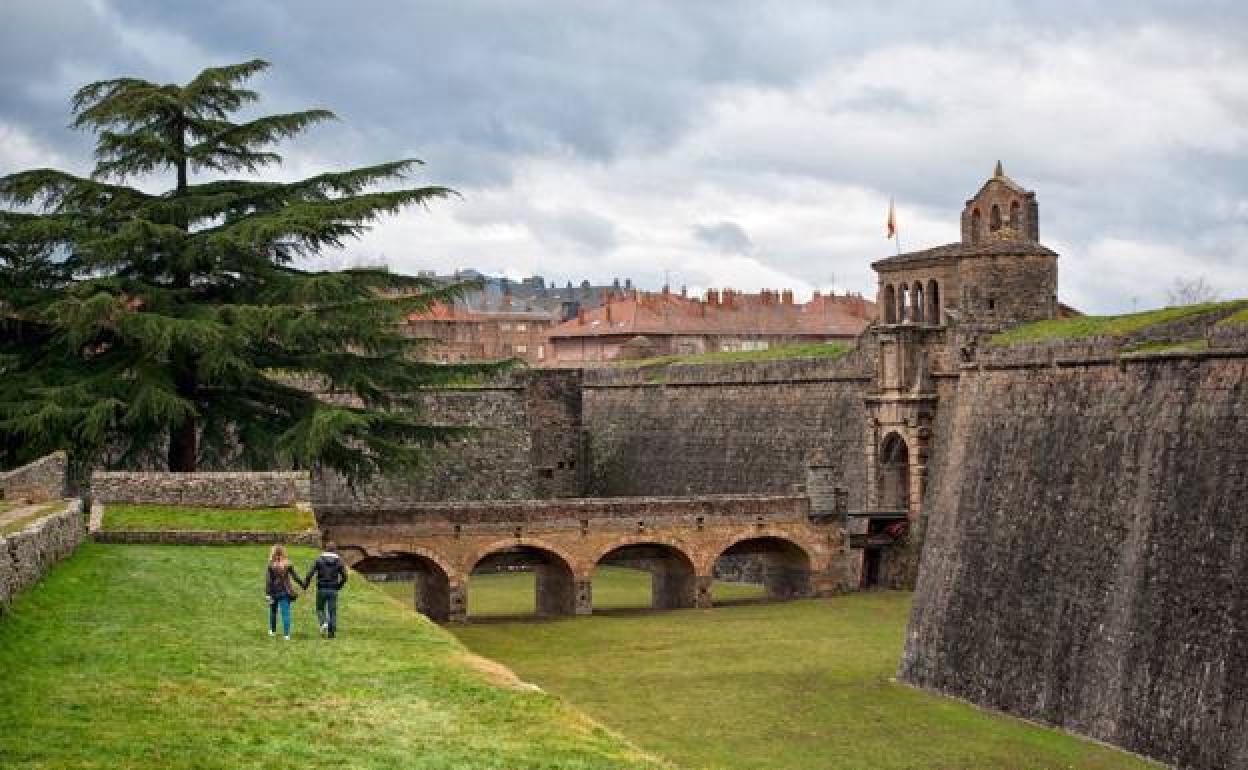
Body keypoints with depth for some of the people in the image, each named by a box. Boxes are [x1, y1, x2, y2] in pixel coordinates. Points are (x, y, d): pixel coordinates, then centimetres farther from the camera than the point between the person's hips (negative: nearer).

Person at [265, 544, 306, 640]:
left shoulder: (271, 565, -10)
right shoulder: (287, 564, -4)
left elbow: (268, 581, -13)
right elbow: (295, 576, 2)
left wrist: (268, 594, -12)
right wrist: (303, 584, 15)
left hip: (274, 592, -1)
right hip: (285, 592, 1)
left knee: (273, 611, 19)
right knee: (285, 613, 1)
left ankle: (272, 631, 31)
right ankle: (286, 634, -4)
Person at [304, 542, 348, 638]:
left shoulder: (319, 560, -3)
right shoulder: (339, 561, 3)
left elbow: (310, 573, -10)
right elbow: (344, 577, 1)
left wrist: (305, 584, 1)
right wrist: (339, 586, 16)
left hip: (321, 589, -1)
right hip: (333, 590, 1)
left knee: (320, 609, 15)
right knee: (332, 611, 6)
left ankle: (323, 623, -11)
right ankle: (332, 632, 4)